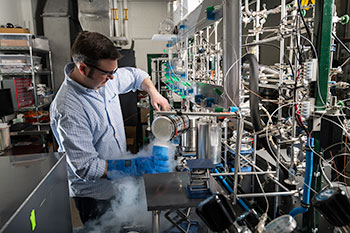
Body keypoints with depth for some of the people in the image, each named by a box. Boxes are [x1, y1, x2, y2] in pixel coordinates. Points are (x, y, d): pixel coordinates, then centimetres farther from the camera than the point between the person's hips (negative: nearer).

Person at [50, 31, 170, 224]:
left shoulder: (105, 77, -9)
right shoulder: (68, 109, -32)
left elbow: (134, 75, 13)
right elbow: (85, 167, -31)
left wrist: (153, 93, -6)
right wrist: (137, 166, -34)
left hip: (118, 180, 7)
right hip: (94, 195, -6)